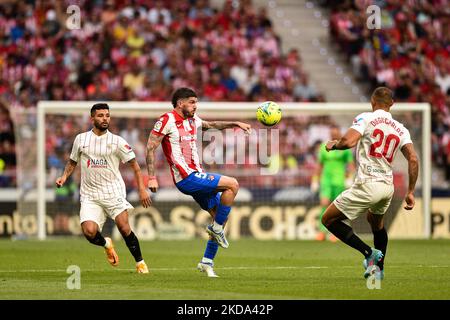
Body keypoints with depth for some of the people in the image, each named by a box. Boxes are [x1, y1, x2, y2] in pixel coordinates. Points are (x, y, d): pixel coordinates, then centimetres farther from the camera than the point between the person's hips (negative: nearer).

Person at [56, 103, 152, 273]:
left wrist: (142, 190, -4)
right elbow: (72, 161, 21)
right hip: (90, 194, 1)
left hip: (113, 191, -1)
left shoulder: (117, 141, 0)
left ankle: (140, 262, 1)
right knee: (89, 231, -18)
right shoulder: (81, 139, 6)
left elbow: (135, 165, 3)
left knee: (124, 227, -17)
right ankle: (106, 244, 17)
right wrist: (65, 176, 3)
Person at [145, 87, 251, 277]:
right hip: (186, 178, -9)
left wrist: (235, 124, 26)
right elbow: (150, 147, -10)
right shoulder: (167, 120, -9)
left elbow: (211, 125, 35)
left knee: (221, 216, 7)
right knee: (232, 184, -18)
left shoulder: (192, 120, 15)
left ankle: (207, 262, 13)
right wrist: (152, 177, -15)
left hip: (197, 175, 9)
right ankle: (216, 228, -6)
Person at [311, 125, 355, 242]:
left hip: (339, 180, -2)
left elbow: (351, 165, 0)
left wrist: (350, 179, -13)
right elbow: (320, 165, 14)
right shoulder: (324, 147, 8)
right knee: (324, 203, -15)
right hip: (326, 180, 2)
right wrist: (315, 181, 12)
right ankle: (322, 231, -13)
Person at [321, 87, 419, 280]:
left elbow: (348, 141, -19)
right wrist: (410, 192, 10)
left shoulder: (366, 119, -3)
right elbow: (413, 159, 4)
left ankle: (369, 252, -6)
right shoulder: (401, 130, 11)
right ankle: (379, 269, 35)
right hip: (388, 186, 7)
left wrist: (333, 145, 3)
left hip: (367, 184, -7)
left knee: (328, 219, 6)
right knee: (376, 222, 36)